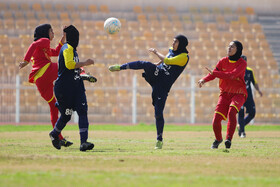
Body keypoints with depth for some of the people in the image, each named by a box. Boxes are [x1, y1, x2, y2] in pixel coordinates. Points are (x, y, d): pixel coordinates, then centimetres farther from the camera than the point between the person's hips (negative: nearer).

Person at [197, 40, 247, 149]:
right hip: (225, 94, 4)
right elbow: (213, 74, -1)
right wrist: (204, 80, -23)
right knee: (216, 120, -10)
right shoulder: (223, 61, 5)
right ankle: (218, 139, 19)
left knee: (231, 111, -34)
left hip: (238, 94, -4)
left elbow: (232, 75, -24)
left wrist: (214, 73, -29)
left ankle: (229, 139, -33)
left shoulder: (242, 63, -9)